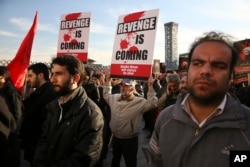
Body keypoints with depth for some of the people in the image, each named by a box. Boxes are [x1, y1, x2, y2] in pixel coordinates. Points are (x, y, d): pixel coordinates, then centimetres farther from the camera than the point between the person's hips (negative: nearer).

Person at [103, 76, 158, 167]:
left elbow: (152, 103, -28)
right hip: (115, 137, 5)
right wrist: (108, 82, 10)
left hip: (130, 140, -5)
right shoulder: (115, 98, 1)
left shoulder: (139, 102, -17)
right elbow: (106, 95, 18)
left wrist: (150, 87, -34)